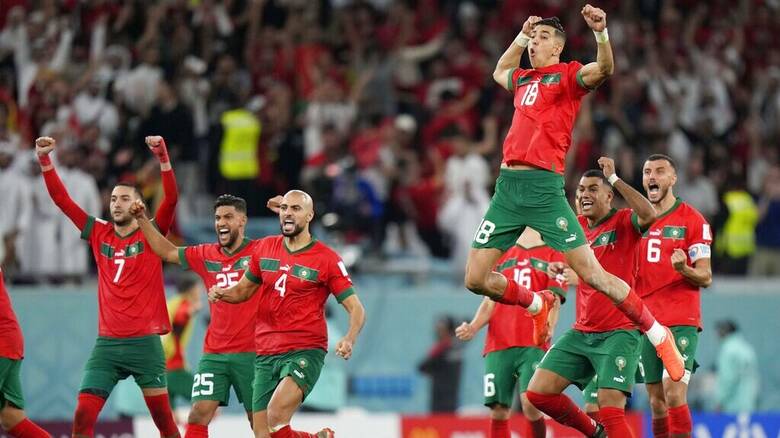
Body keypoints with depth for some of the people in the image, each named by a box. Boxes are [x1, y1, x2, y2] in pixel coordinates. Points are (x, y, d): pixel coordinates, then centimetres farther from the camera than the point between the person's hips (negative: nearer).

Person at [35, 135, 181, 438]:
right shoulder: (99, 234, 10)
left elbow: (171, 198, -13)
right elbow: (61, 200, 9)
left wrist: (162, 157, -24)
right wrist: (45, 161, 0)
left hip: (145, 342, -3)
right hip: (107, 343, 3)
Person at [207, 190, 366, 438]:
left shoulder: (327, 259, -4)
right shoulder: (265, 248, 10)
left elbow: (356, 309, -3)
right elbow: (243, 290, 24)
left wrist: (349, 340, -23)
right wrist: (222, 293, 1)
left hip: (304, 352, -5)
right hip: (265, 355, 6)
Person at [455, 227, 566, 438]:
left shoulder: (553, 255, 10)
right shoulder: (502, 254, 21)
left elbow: (553, 301, 0)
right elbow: (490, 302, 19)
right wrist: (473, 327, 0)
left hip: (533, 344, -3)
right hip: (498, 345, 3)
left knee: (530, 402, -21)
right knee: (498, 410, -4)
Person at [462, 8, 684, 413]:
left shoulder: (567, 75, 3)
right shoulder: (522, 80, 22)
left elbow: (604, 69, -19)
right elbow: (499, 72, 46)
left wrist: (601, 32, -35)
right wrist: (521, 36, 36)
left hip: (543, 186, -7)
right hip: (507, 186, 7)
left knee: (591, 273, -10)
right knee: (477, 279, 3)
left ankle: (657, 333, 2)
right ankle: (537, 305, 30)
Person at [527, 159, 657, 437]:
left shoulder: (623, 222, -6)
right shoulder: (577, 227, 12)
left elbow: (648, 215, -30)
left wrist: (614, 179, -25)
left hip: (619, 333, -7)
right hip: (581, 332, 7)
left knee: (610, 410, -18)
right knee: (538, 392, 1)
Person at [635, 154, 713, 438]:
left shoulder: (692, 220, -2)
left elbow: (706, 277, -4)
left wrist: (683, 269, -26)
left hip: (681, 321, -5)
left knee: (674, 394, -18)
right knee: (656, 401, 4)